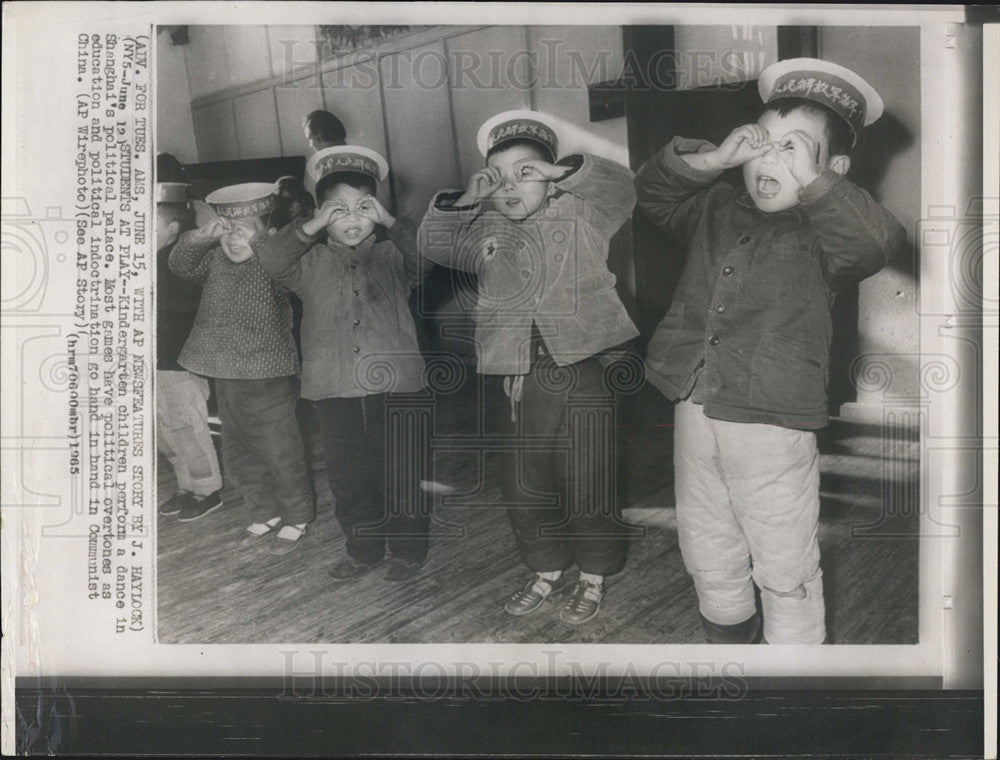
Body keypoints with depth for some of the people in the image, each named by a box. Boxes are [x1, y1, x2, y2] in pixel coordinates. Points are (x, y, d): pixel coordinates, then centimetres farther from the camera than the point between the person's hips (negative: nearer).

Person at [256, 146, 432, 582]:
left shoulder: (393, 254, 6)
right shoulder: (311, 261, 10)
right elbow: (270, 260, -7)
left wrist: (389, 222, -14)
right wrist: (313, 226, -14)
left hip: (395, 384, -2)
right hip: (334, 389, 2)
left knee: (401, 476, 5)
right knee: (347, 477, 11)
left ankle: (408, 550, 24)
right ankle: (363, 550, 29)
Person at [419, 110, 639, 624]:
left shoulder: (579, 214, 4)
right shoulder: (487, 231, 13)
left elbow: (622, 189, -7)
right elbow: (432, 244, 10)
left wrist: (561, 172, -12)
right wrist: (465, 201, -3)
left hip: (581, 373, -4)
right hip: (515, 379, 4)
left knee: (587, 485, 4)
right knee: (523, 487, 14)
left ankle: (592, 579, 25)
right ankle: (547, 572, 34)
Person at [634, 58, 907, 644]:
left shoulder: (823, 230, -6)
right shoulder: (719, 211, 9)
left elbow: (880, 242, -24)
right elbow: (653, 190, 8)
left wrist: (808, 179, -29)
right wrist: (714, 159, -8)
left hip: (773, 425, -5)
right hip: (695, 413, 6)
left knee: (785, 567, 8)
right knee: (707, 551, 22)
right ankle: (730, 634, 45)